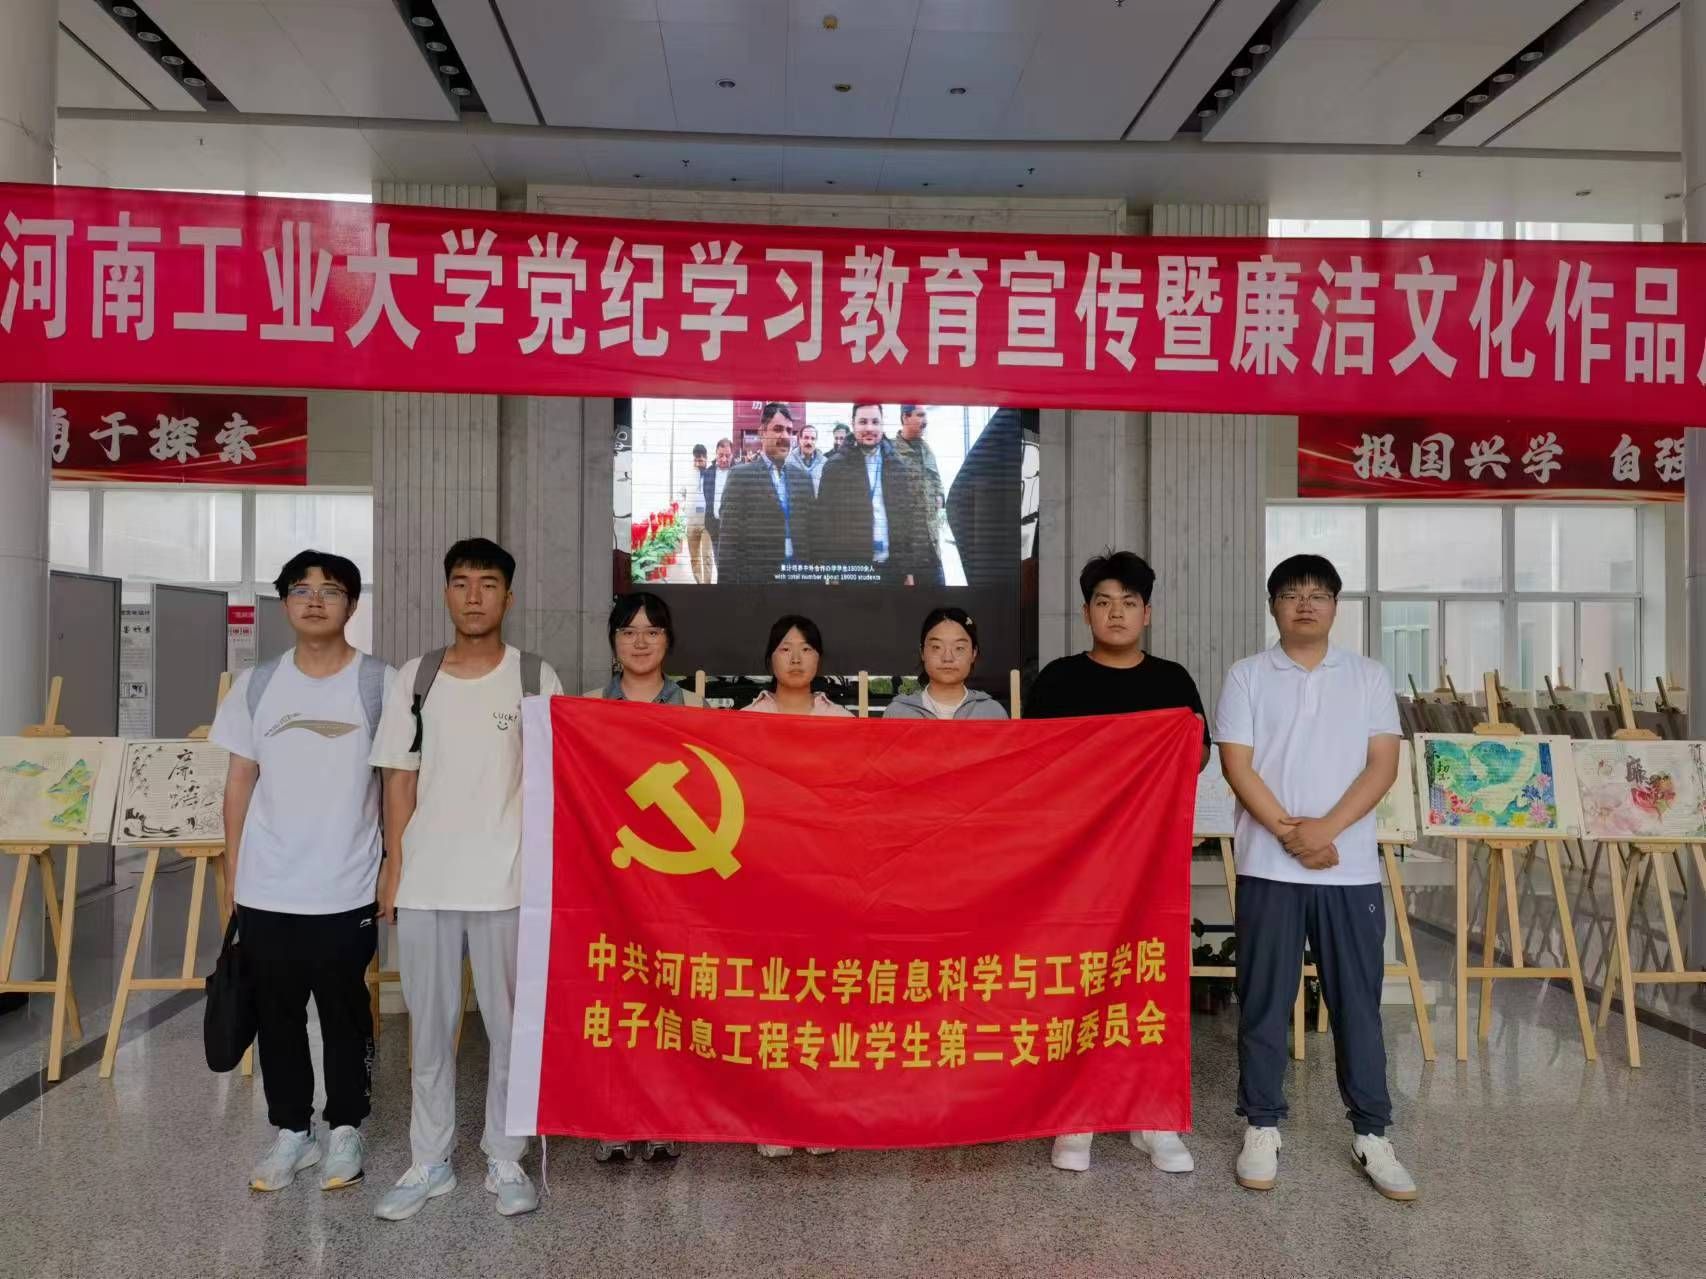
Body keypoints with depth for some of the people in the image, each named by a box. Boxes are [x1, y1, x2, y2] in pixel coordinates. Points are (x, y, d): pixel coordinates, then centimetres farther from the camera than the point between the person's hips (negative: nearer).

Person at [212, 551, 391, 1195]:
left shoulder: (380, 683, -4)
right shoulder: (256, 684, 4)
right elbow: (239, 781, 9)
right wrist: (232, 873, 8)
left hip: (347, 889, -3)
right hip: (266, 889, 3)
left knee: (345, 1014, 9)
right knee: (276, 1014, 13)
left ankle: (344, 1130, 26)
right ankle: (291, 1131, 29)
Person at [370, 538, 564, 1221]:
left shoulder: (536, 678, 1)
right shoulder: (415, 678, 6)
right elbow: (400, 780, 8)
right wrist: (393, 868, 3)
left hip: (508, 881, -2)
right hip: (425, 881, 2)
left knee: (510, 1026, 7)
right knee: (428, 1027, 11)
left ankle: (505, 1159, 22)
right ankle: (429, 1161, 26)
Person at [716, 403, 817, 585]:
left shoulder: (803, 477, 13)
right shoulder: (741, 475, 0)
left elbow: (810, 532, 14)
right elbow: (729, 536, -5)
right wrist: (726, 580, -10)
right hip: (755, 576, -4)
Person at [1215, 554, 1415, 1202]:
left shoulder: (1369, 676, 7)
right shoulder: (1247, 676, 3)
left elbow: (1382, 764, 0)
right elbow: (1236, 765, -4)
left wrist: (1325, 829, -13)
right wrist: (1289, 833, -14)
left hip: (1352, 868, 1)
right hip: (1268, 866, -1)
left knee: (1358, 1001, 8)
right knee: (1264, 1001, 6)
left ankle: (1371, 1132, 21)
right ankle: (1262, 1126, 18)